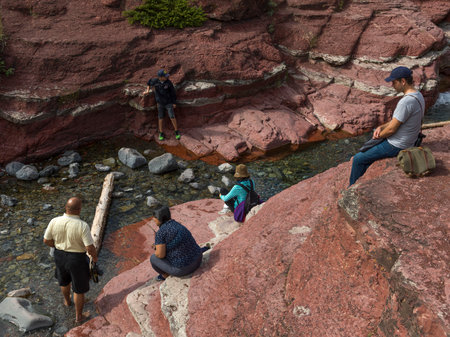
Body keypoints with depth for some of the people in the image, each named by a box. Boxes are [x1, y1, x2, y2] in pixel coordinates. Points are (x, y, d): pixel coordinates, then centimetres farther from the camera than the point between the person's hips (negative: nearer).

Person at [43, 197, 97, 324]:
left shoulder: (54, 222, -18)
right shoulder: (82, 226, -30)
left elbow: (46, 240, -5)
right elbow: (90, 248, -26)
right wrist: (94, 256, -4)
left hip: (60, 256, 4)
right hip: (77, 260, -4)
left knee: (64, 280, 33)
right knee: (79, 288, 18)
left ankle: (67, 301, 60)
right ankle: (78, 316, 35)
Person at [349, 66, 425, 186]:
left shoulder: (406, 102, -30)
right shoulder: (418, 95, 4)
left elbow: (392, 129, -24)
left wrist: (378, 135, -4)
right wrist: (381, 127, 1)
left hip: (396, 146, -10)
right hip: (407, 141, 10)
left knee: (358, 159, 1)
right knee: (365, 151, 25)